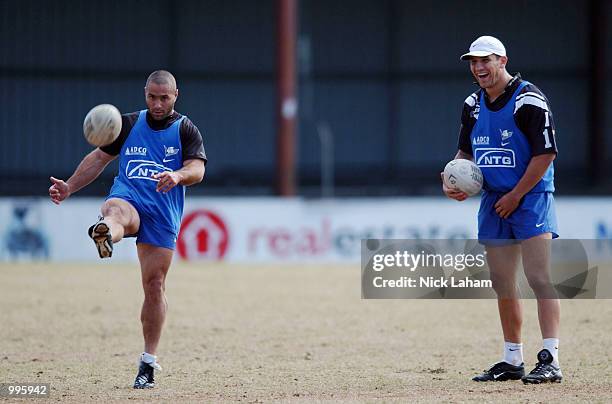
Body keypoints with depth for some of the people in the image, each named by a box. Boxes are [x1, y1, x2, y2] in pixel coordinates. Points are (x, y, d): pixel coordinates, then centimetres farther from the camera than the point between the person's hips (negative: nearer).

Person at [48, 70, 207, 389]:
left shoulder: (186, 130, 7)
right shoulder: (129, 124, 15)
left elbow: (197, 168, -8)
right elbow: (100, 157, 22)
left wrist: (178, 176, -31)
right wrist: (69, 187, 13)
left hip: (163, 216, 0)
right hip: (127, 197, 0)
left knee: (154, 286, -1)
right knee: (115, 211, -39)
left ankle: (149, 363, 11)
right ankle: (104, 234, -80)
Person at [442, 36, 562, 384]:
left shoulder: (528, 100, -11)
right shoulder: (473, 105, 11)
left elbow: (546, 153, -14)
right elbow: (466, 152, 23)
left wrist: (516, 196, -14)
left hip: (531, 197, -7)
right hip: (493, 200, 7)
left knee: (539, 278, -15)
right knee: (502, 285, 9)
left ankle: (551, 360, -20)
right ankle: (513, 361, 17)